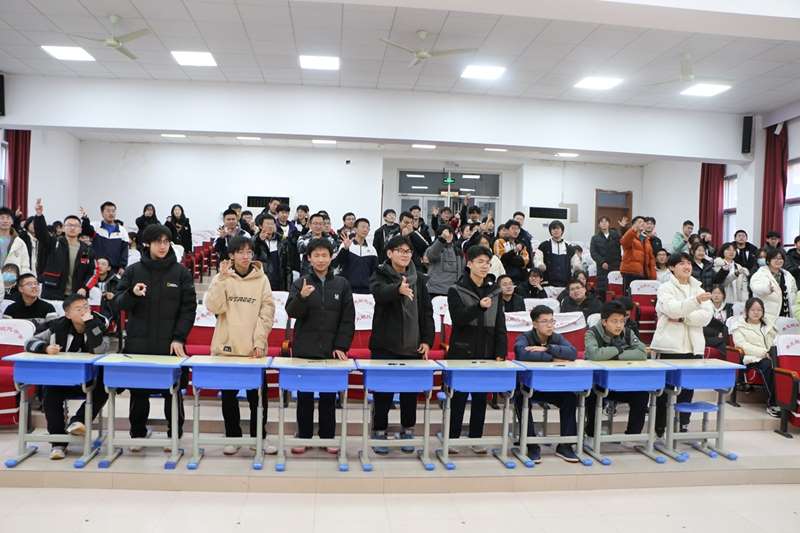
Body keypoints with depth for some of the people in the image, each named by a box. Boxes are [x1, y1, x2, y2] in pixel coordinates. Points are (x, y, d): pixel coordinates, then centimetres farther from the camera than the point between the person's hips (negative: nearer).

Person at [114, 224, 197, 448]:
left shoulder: (181, 272, 1)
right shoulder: (133, 271, 6)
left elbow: (189, 308, -1)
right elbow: (118, 303, 5)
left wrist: (179, 338, -9)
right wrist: (132, 294, -17)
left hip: (170, 345, -1)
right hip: (138, 344, 2)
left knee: (173, 392, 5)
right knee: (138, 392, 9)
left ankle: (175, 435, 18)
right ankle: (137, 435, 24)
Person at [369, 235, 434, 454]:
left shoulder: (419, 278, 10)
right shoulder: (380, 275, -2)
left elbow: (427, 312, 9)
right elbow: (380, 293, -26)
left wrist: (427, 340, 1)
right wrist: (398, 289, -47)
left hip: (413, 345, 4)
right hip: (385, 345, -3)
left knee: (411, 391, 10)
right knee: (383, 392, 3)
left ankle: (408, 431, 25)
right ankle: (380, 432, 17)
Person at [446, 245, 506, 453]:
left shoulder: (495, 291, 8)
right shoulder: (456, 291, -2)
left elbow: (500, 325, 7)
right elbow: (457, 319, -14)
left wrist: (501, 352, -1)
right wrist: (479, 307, -29)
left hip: (486, 353, 3)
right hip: (462, 352, -3)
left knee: (481, 397, 10)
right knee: (459, 396, 2)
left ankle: (476, 438, 21)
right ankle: (452, 438, 15)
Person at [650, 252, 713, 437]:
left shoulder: (698, 288, 15)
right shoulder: (665, 288, 1)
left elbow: (707, 316, 1)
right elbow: (672, 309, -19)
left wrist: (683, 318, -13)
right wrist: (696, 300, -32)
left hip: (693, 347, 5)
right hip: (670, 346, -4)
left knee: (687, 389, 7)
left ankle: (682, 427, 19)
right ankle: (659, 429, 10)